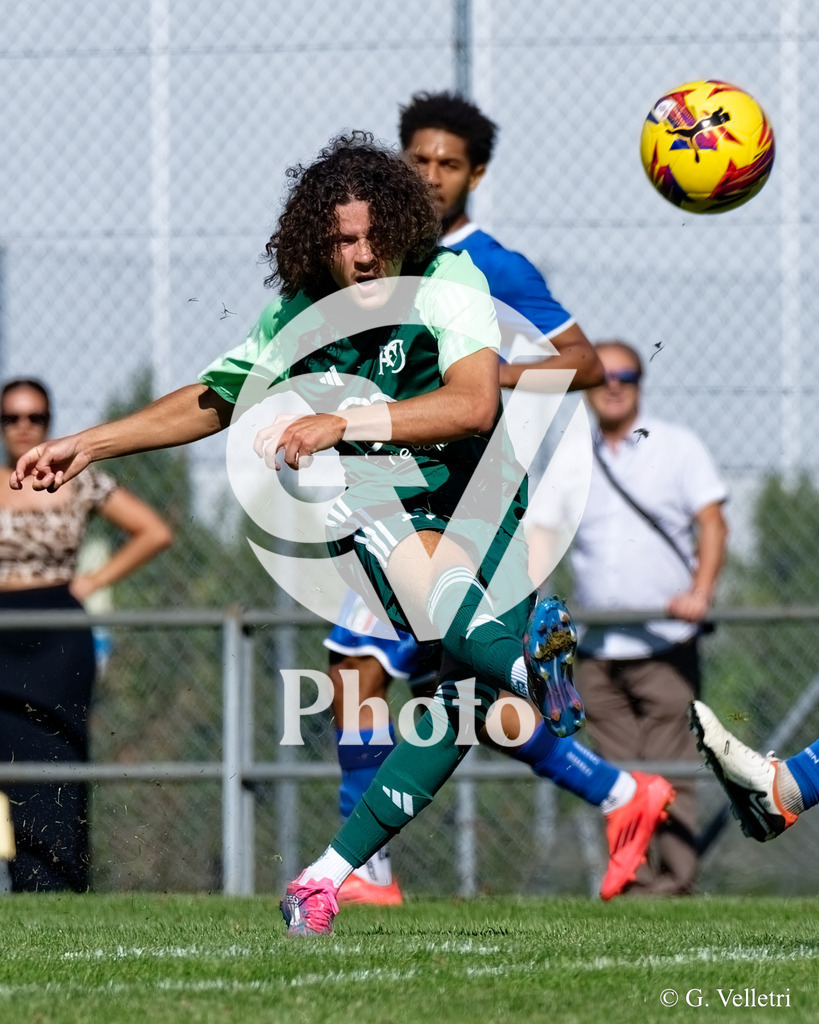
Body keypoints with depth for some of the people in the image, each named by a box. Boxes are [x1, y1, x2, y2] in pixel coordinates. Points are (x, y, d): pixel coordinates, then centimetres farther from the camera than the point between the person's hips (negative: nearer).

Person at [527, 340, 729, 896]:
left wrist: (701, 590, -16)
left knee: (667, 765, -10)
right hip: (596, 650, 3)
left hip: (666, 644, -3)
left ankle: (676, 875, -9)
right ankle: (631, 878, 5)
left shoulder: (678, 446, 7)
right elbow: (538, 533, 8)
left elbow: (712, 522, 1)